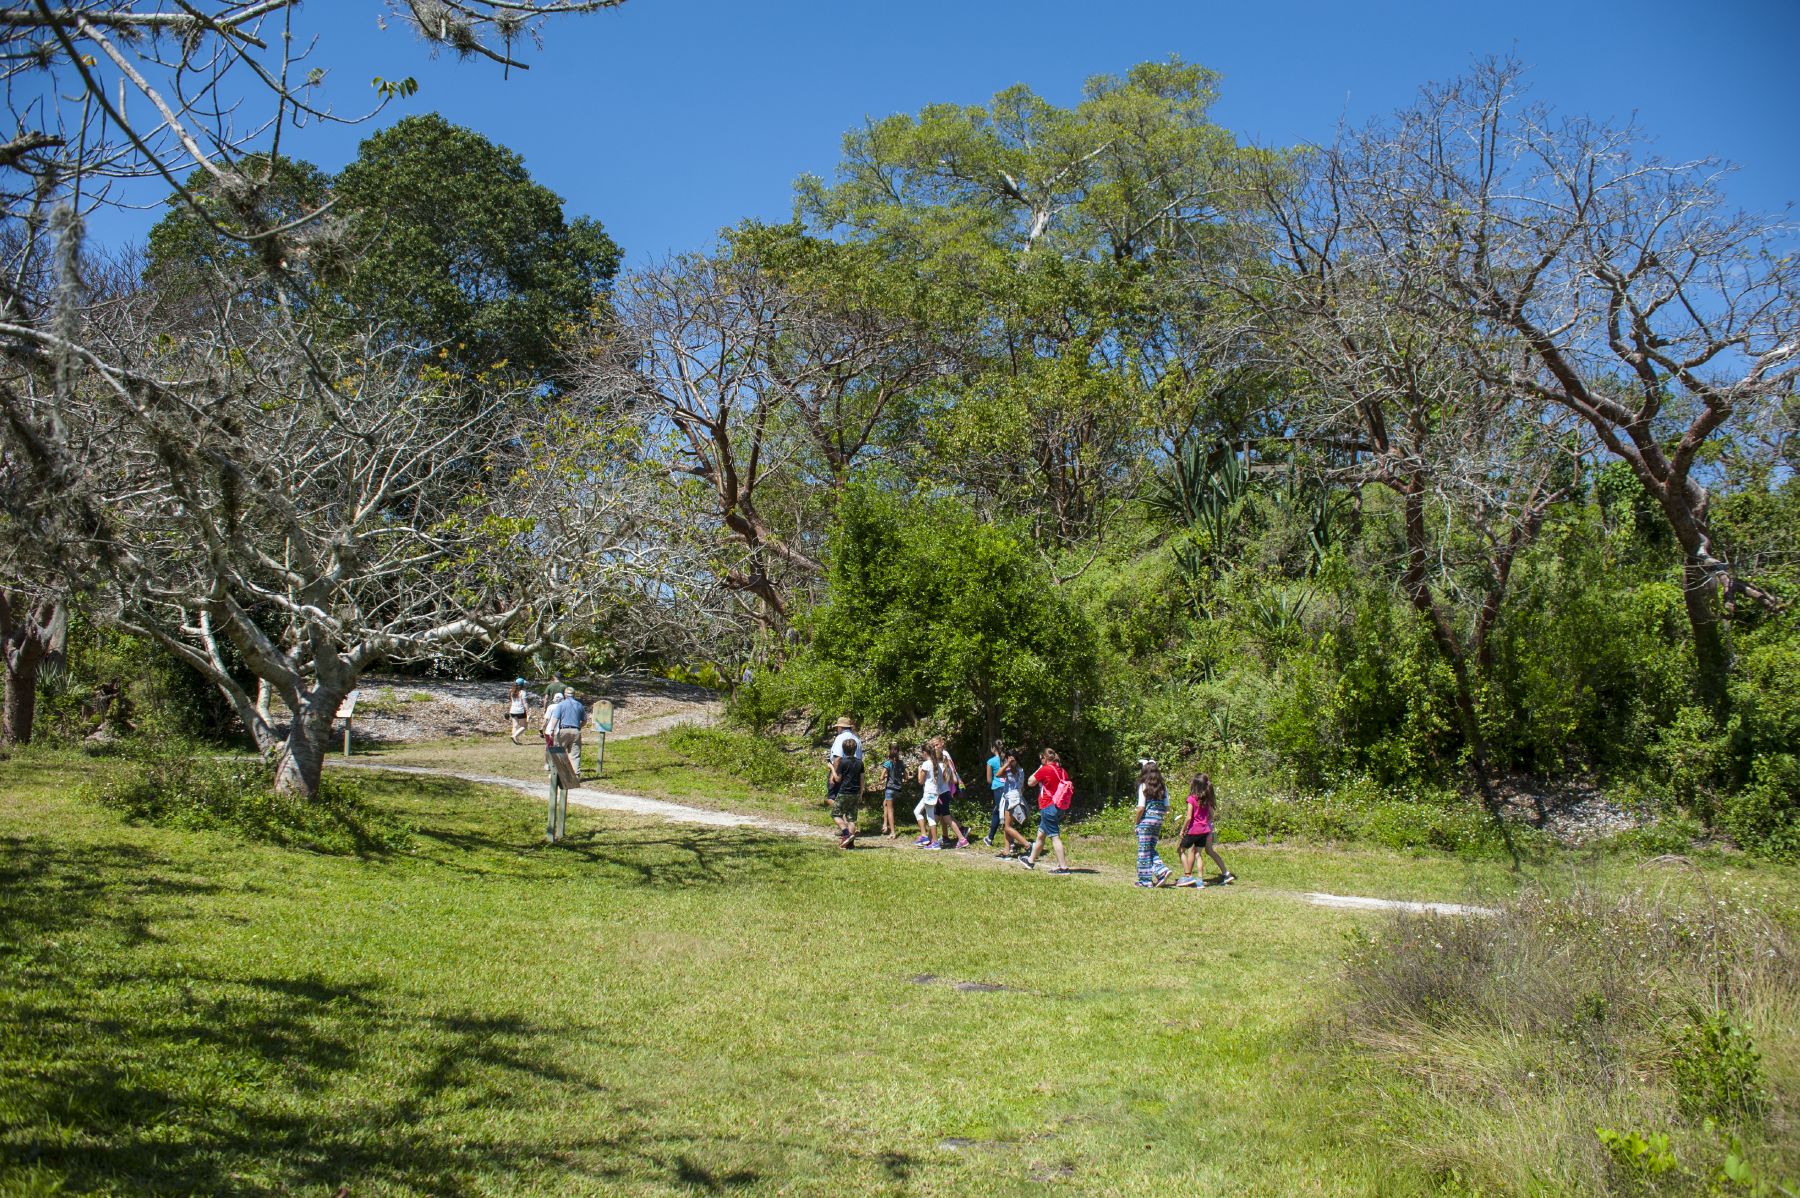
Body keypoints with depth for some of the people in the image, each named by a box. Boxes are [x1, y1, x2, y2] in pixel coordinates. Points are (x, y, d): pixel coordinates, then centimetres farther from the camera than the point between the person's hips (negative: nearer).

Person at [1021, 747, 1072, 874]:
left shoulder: (1045, 770, -13)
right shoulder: (1062, 771, 8)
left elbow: (1030, 782, -3)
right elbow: (1069, 788, 12)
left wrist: (1039, 769, 6)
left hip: (1048, 807, -9)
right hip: (1059, 808, 9)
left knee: (1055, 837, -8)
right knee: (1040, 835, 21)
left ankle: (1063, 867, -12)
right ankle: (1031, 861, 35)